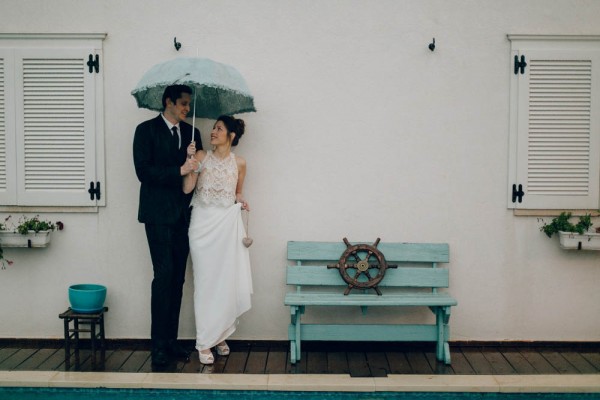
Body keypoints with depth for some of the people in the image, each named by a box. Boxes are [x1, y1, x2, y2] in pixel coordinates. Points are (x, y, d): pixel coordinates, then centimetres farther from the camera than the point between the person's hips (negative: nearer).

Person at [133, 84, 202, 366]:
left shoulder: (191, 132, 14)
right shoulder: (146, 130, -2)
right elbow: (143, 171, -11)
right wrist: (179, 170, -19)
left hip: (182, 214, 5)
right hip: (159, 214, -5)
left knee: (178, 279, 7)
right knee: (164, 276, -9)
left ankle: (171, 340, 15)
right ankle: (159, 345, -1)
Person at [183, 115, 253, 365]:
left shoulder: (239, 164, 5)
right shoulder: (201, 156, 1)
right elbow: (187, 188, -7)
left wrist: (240, 200, -3)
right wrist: (190, 161, -14)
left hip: (228, 224, 1)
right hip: (203, 224, -1)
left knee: (229, 282, 1)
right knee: (206, 281, 0)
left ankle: (220, 335, 21)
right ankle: (205, 342, 8)